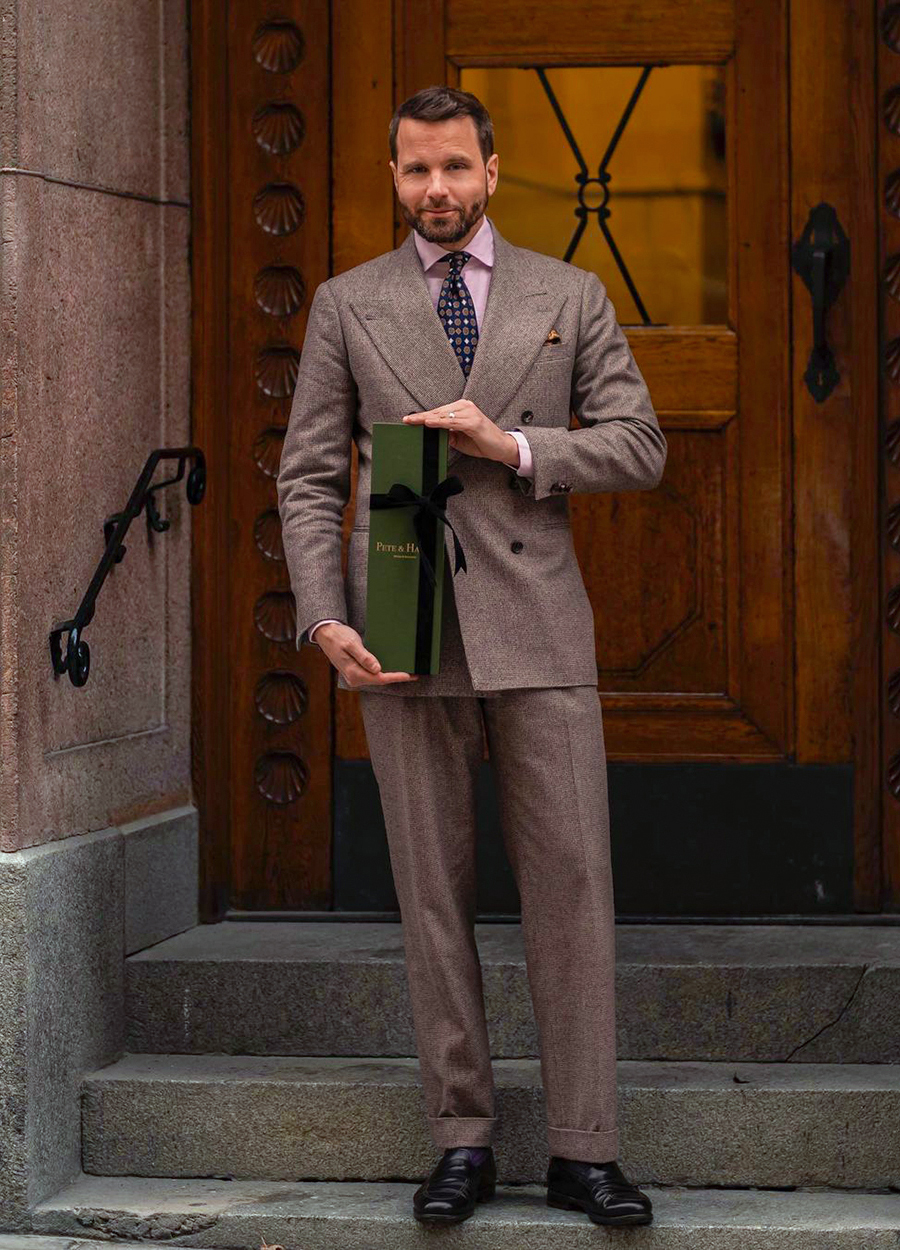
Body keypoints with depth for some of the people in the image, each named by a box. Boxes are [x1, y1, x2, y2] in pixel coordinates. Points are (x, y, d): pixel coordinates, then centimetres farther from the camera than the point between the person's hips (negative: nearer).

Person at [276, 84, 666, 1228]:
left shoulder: (569, 297, 10)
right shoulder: (346, 305, 10)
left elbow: (638, 447, 5)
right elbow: (308, 478, 7)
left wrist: (510, 445, -11)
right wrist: (324, 619, -6)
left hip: (536, 626, 0)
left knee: (572, 886, -3)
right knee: (431, 894, 3)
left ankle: (583, 1150, 2)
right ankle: (462, 1142, 10)